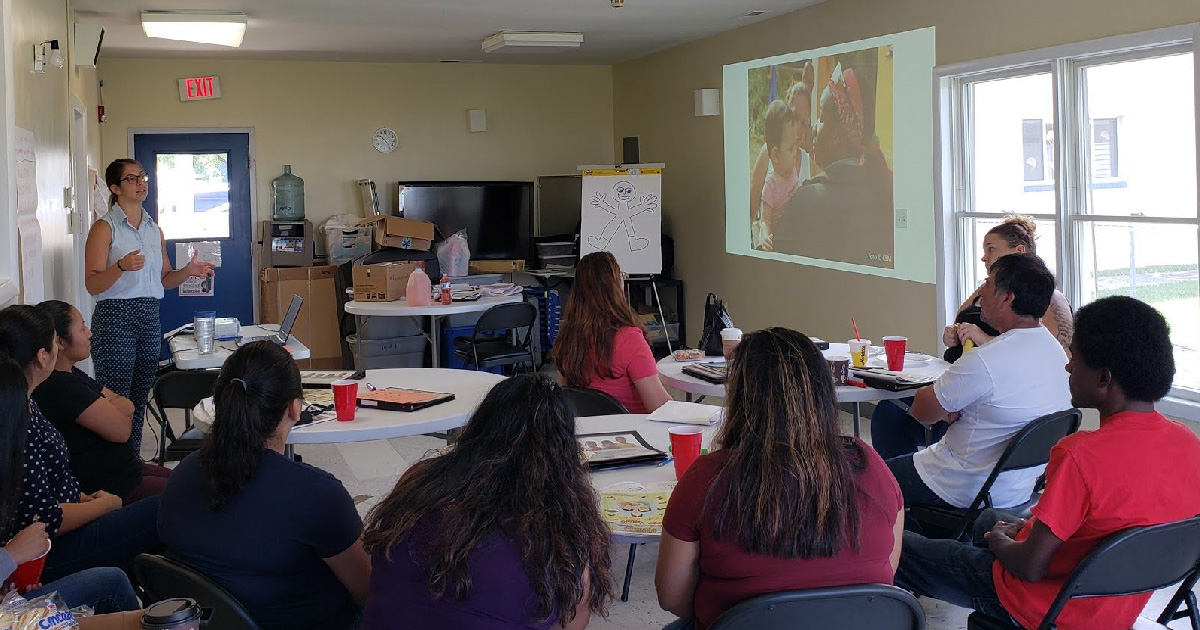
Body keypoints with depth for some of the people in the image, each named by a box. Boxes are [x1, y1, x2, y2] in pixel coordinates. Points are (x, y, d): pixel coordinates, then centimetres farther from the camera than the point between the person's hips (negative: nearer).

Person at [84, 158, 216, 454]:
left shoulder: (154, 230, 15)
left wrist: (187, 272, 3)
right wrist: (121, 267, -28)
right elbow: (92, 284, -11)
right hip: (115, 318, -6)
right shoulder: (105, 228, -4)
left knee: (139, 403, 10)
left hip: (149, 318, 6)